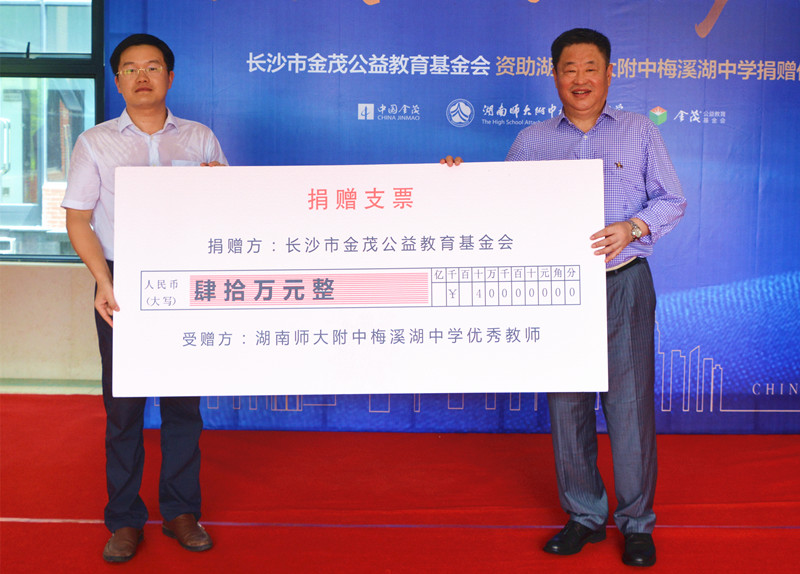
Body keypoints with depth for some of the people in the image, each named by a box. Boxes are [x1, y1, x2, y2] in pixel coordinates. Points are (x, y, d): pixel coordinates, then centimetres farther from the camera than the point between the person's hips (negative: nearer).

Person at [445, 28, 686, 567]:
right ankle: (584, 515, 23)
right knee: (566, 401, 6)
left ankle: (637, 523, 16)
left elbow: (673, 199, 6)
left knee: (629, 401, -1)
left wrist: (632, 228, -12)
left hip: (623, 283, -2)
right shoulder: (531, 141, 11)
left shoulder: (640, 132, 9)